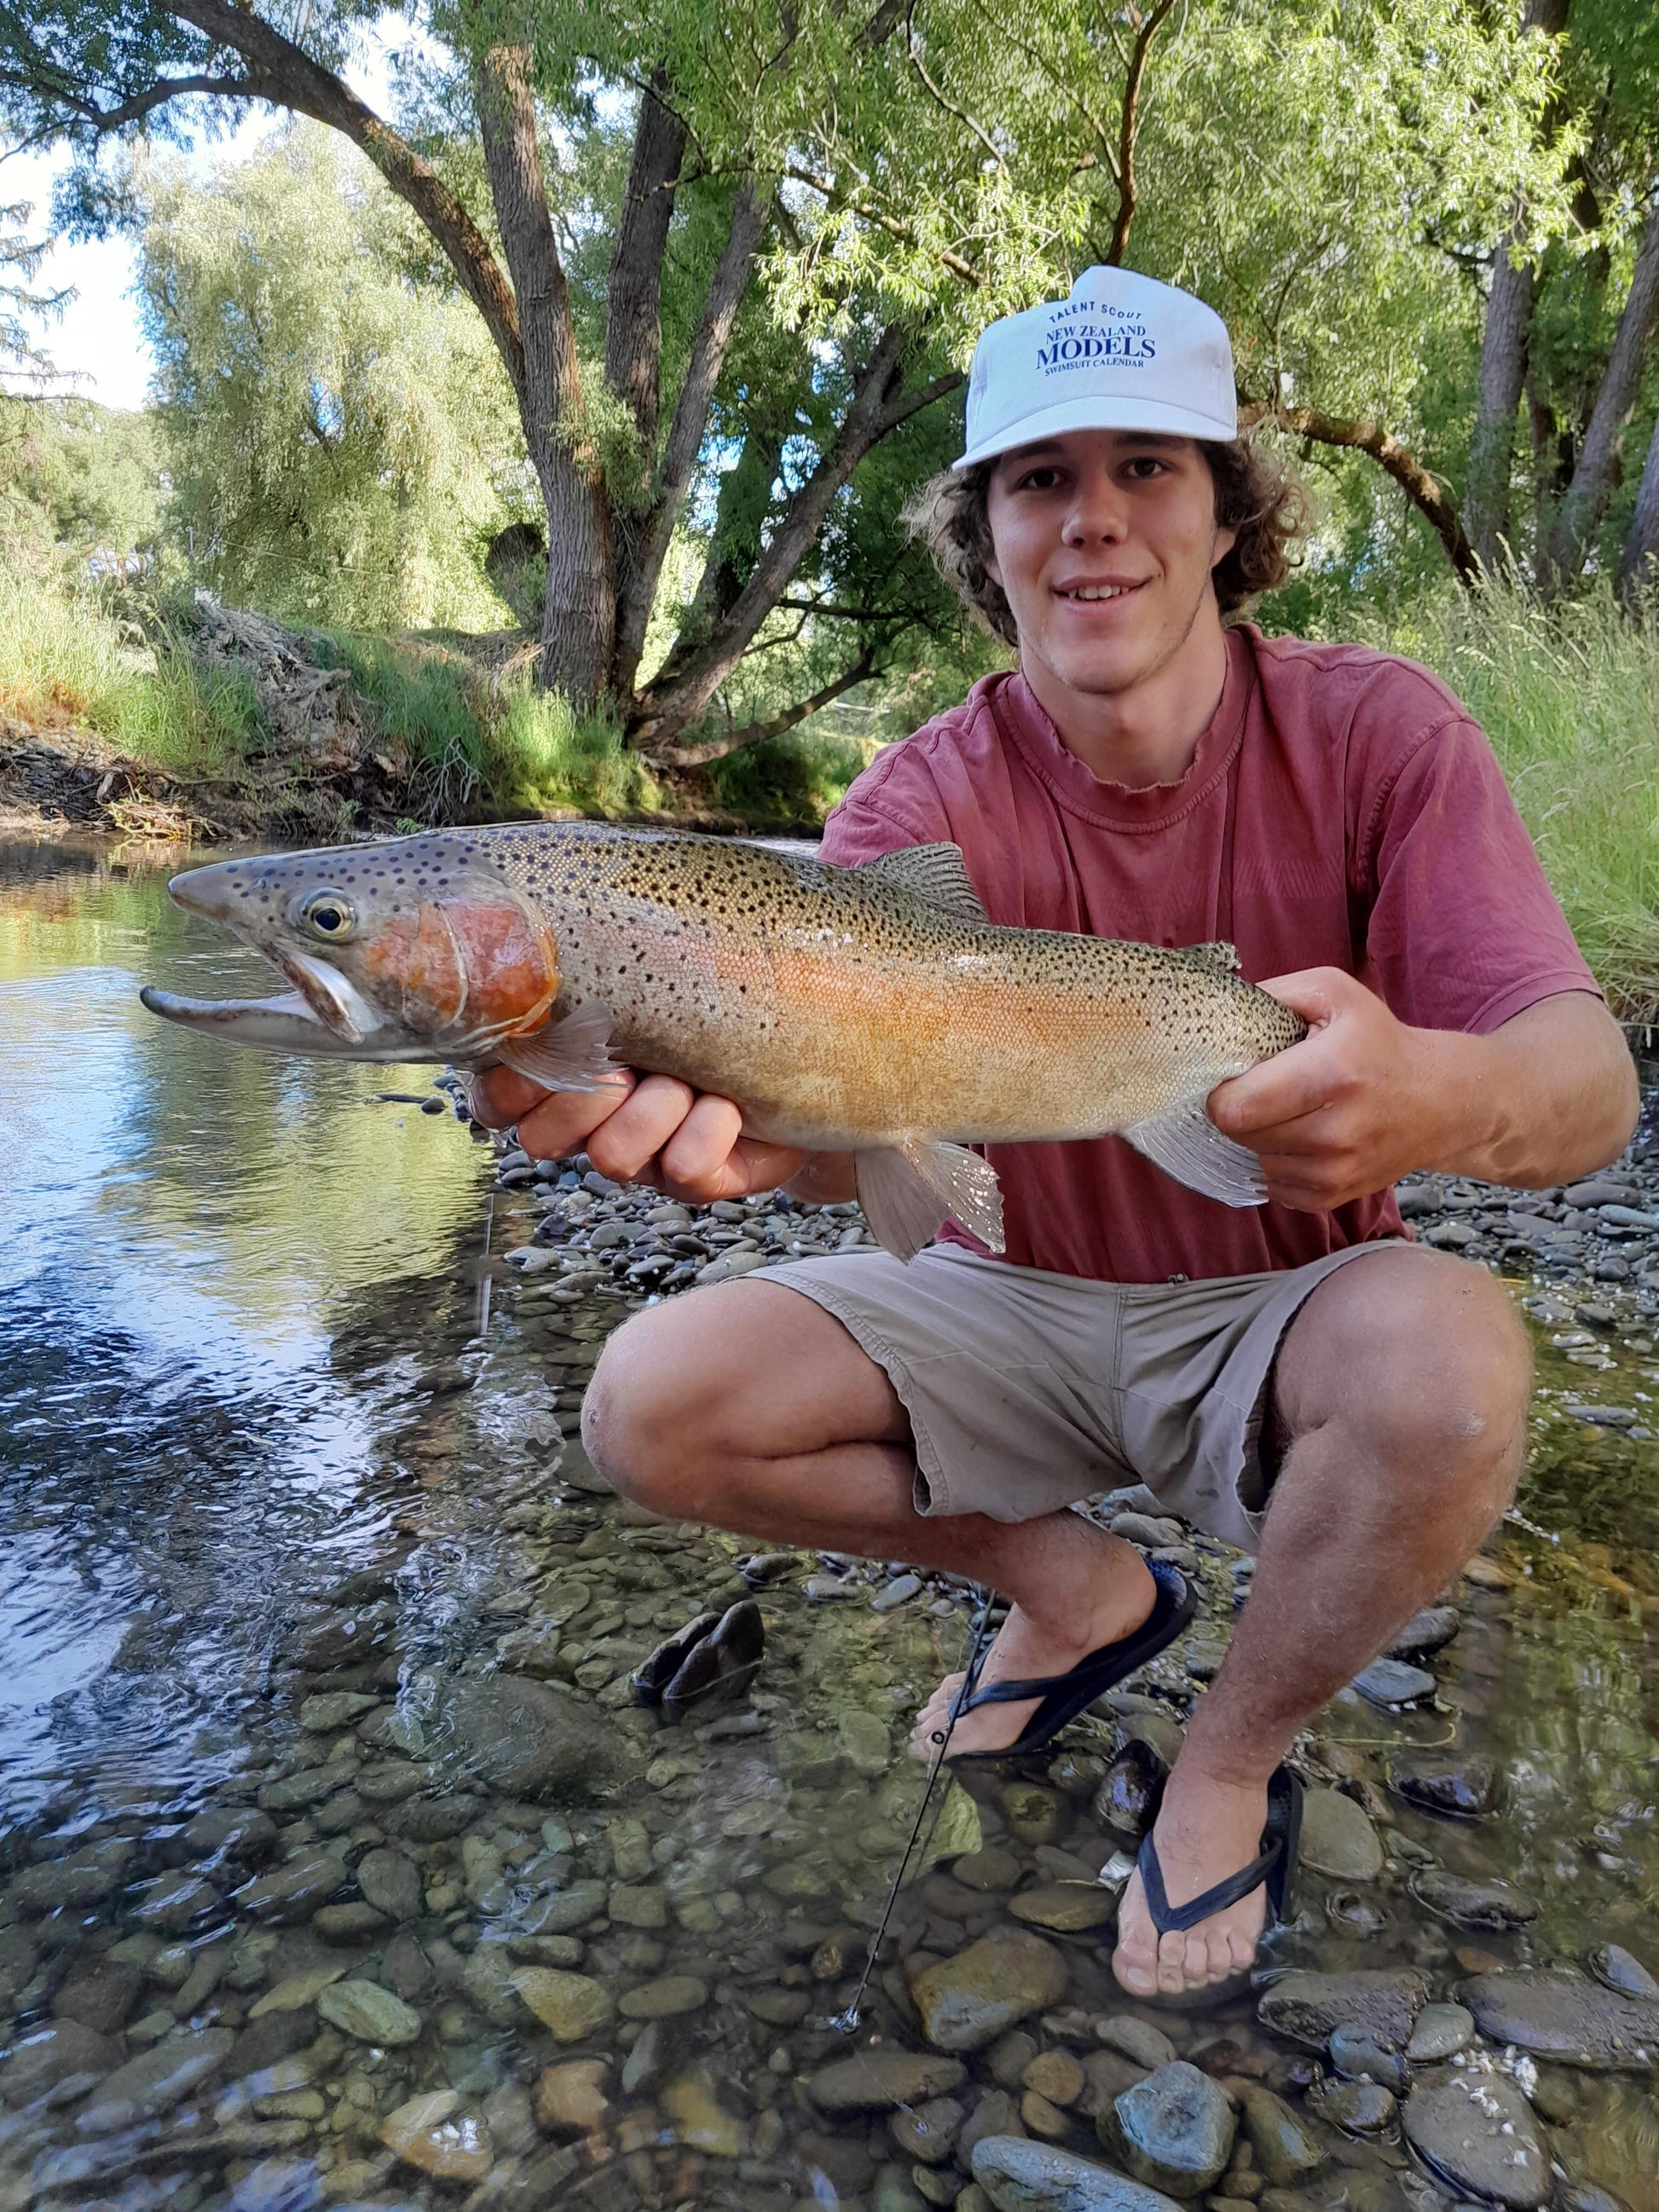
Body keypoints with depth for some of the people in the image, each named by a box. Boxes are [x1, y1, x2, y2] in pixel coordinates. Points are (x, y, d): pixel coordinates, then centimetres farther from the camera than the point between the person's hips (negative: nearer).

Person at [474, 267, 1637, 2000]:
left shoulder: (1373, 735, -13)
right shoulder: (928, 800, -11)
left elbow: (1588, 1084, -23)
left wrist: (1436, 1097, -48)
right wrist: (726, 1113, -53)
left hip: (1273, 1309, -1)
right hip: (1012, 1302, 2)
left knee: (1445, 1360, -35)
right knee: (655, 1403, -16)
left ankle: (1231, 1760, -3)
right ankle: (1073, 1589, 8)